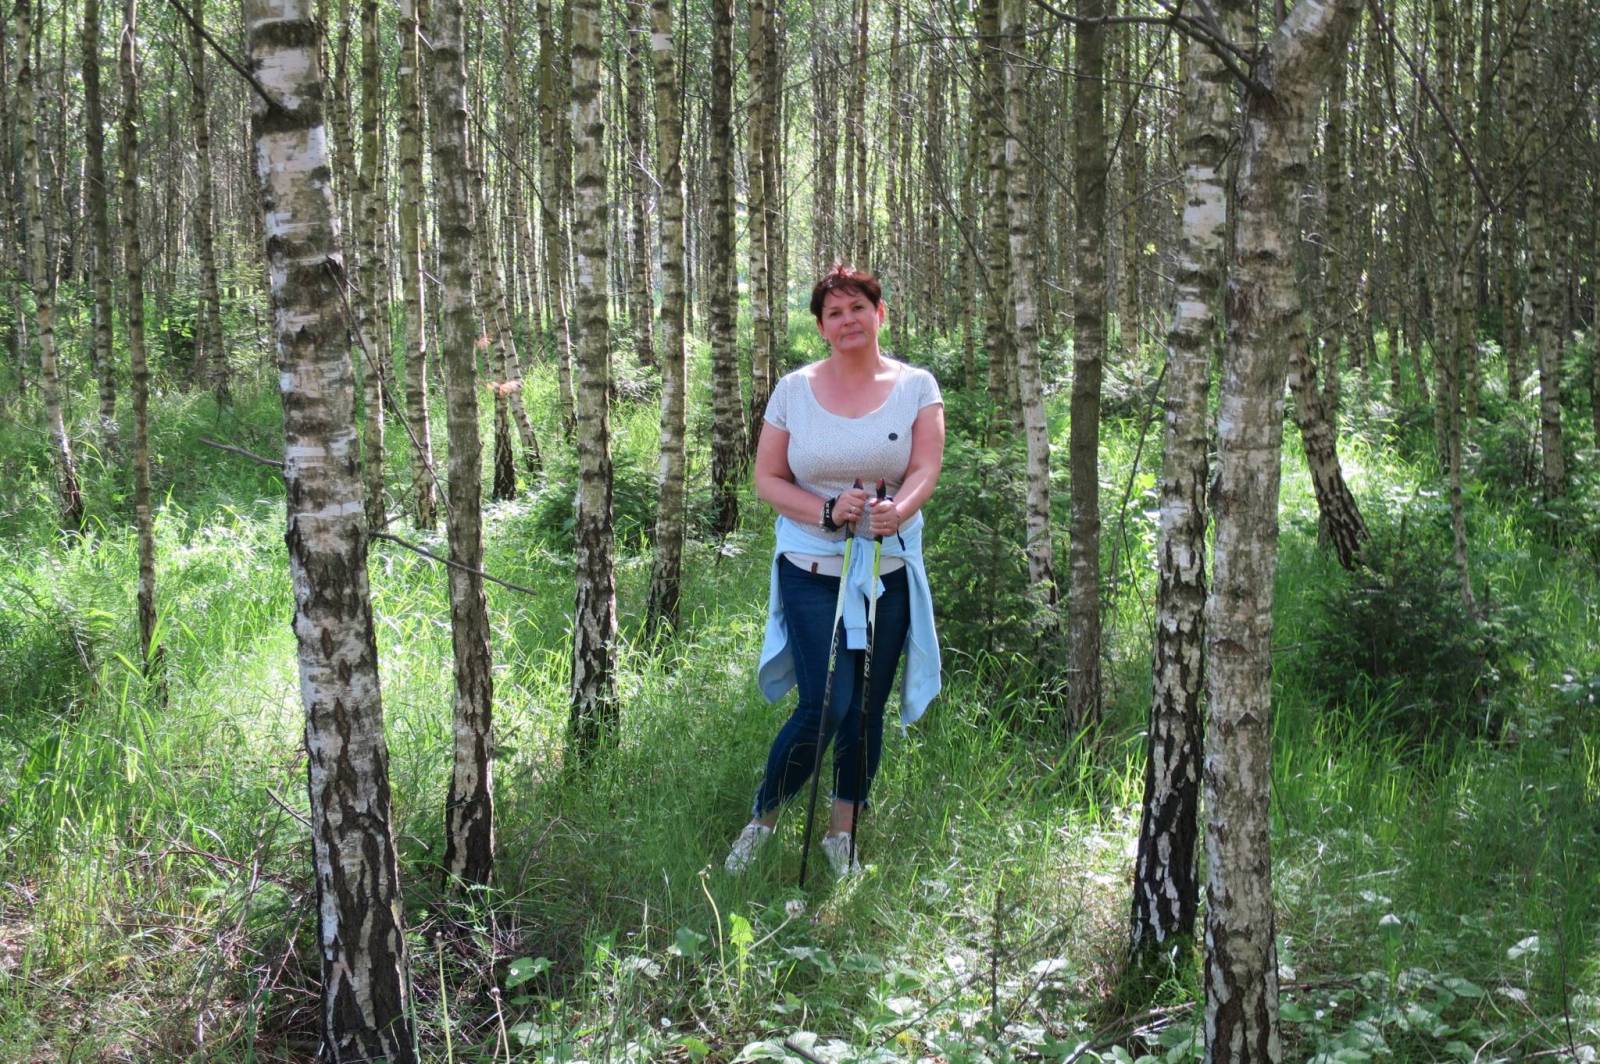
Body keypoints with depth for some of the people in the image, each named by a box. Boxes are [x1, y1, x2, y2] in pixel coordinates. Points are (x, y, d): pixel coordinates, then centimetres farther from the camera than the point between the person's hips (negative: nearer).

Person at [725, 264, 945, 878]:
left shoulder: (916, 387, 1)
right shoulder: (794, 390, 1)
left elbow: (926, 469, -8)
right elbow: (767, 478, 2)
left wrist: (899, 509, -30)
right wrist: (825, 512, -15)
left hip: (888, 571, 2)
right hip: (810, 569, -2)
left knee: (866, 710, 9)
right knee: (825, 707, -12)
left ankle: (842, 834, 25)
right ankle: (762, 818, 9)